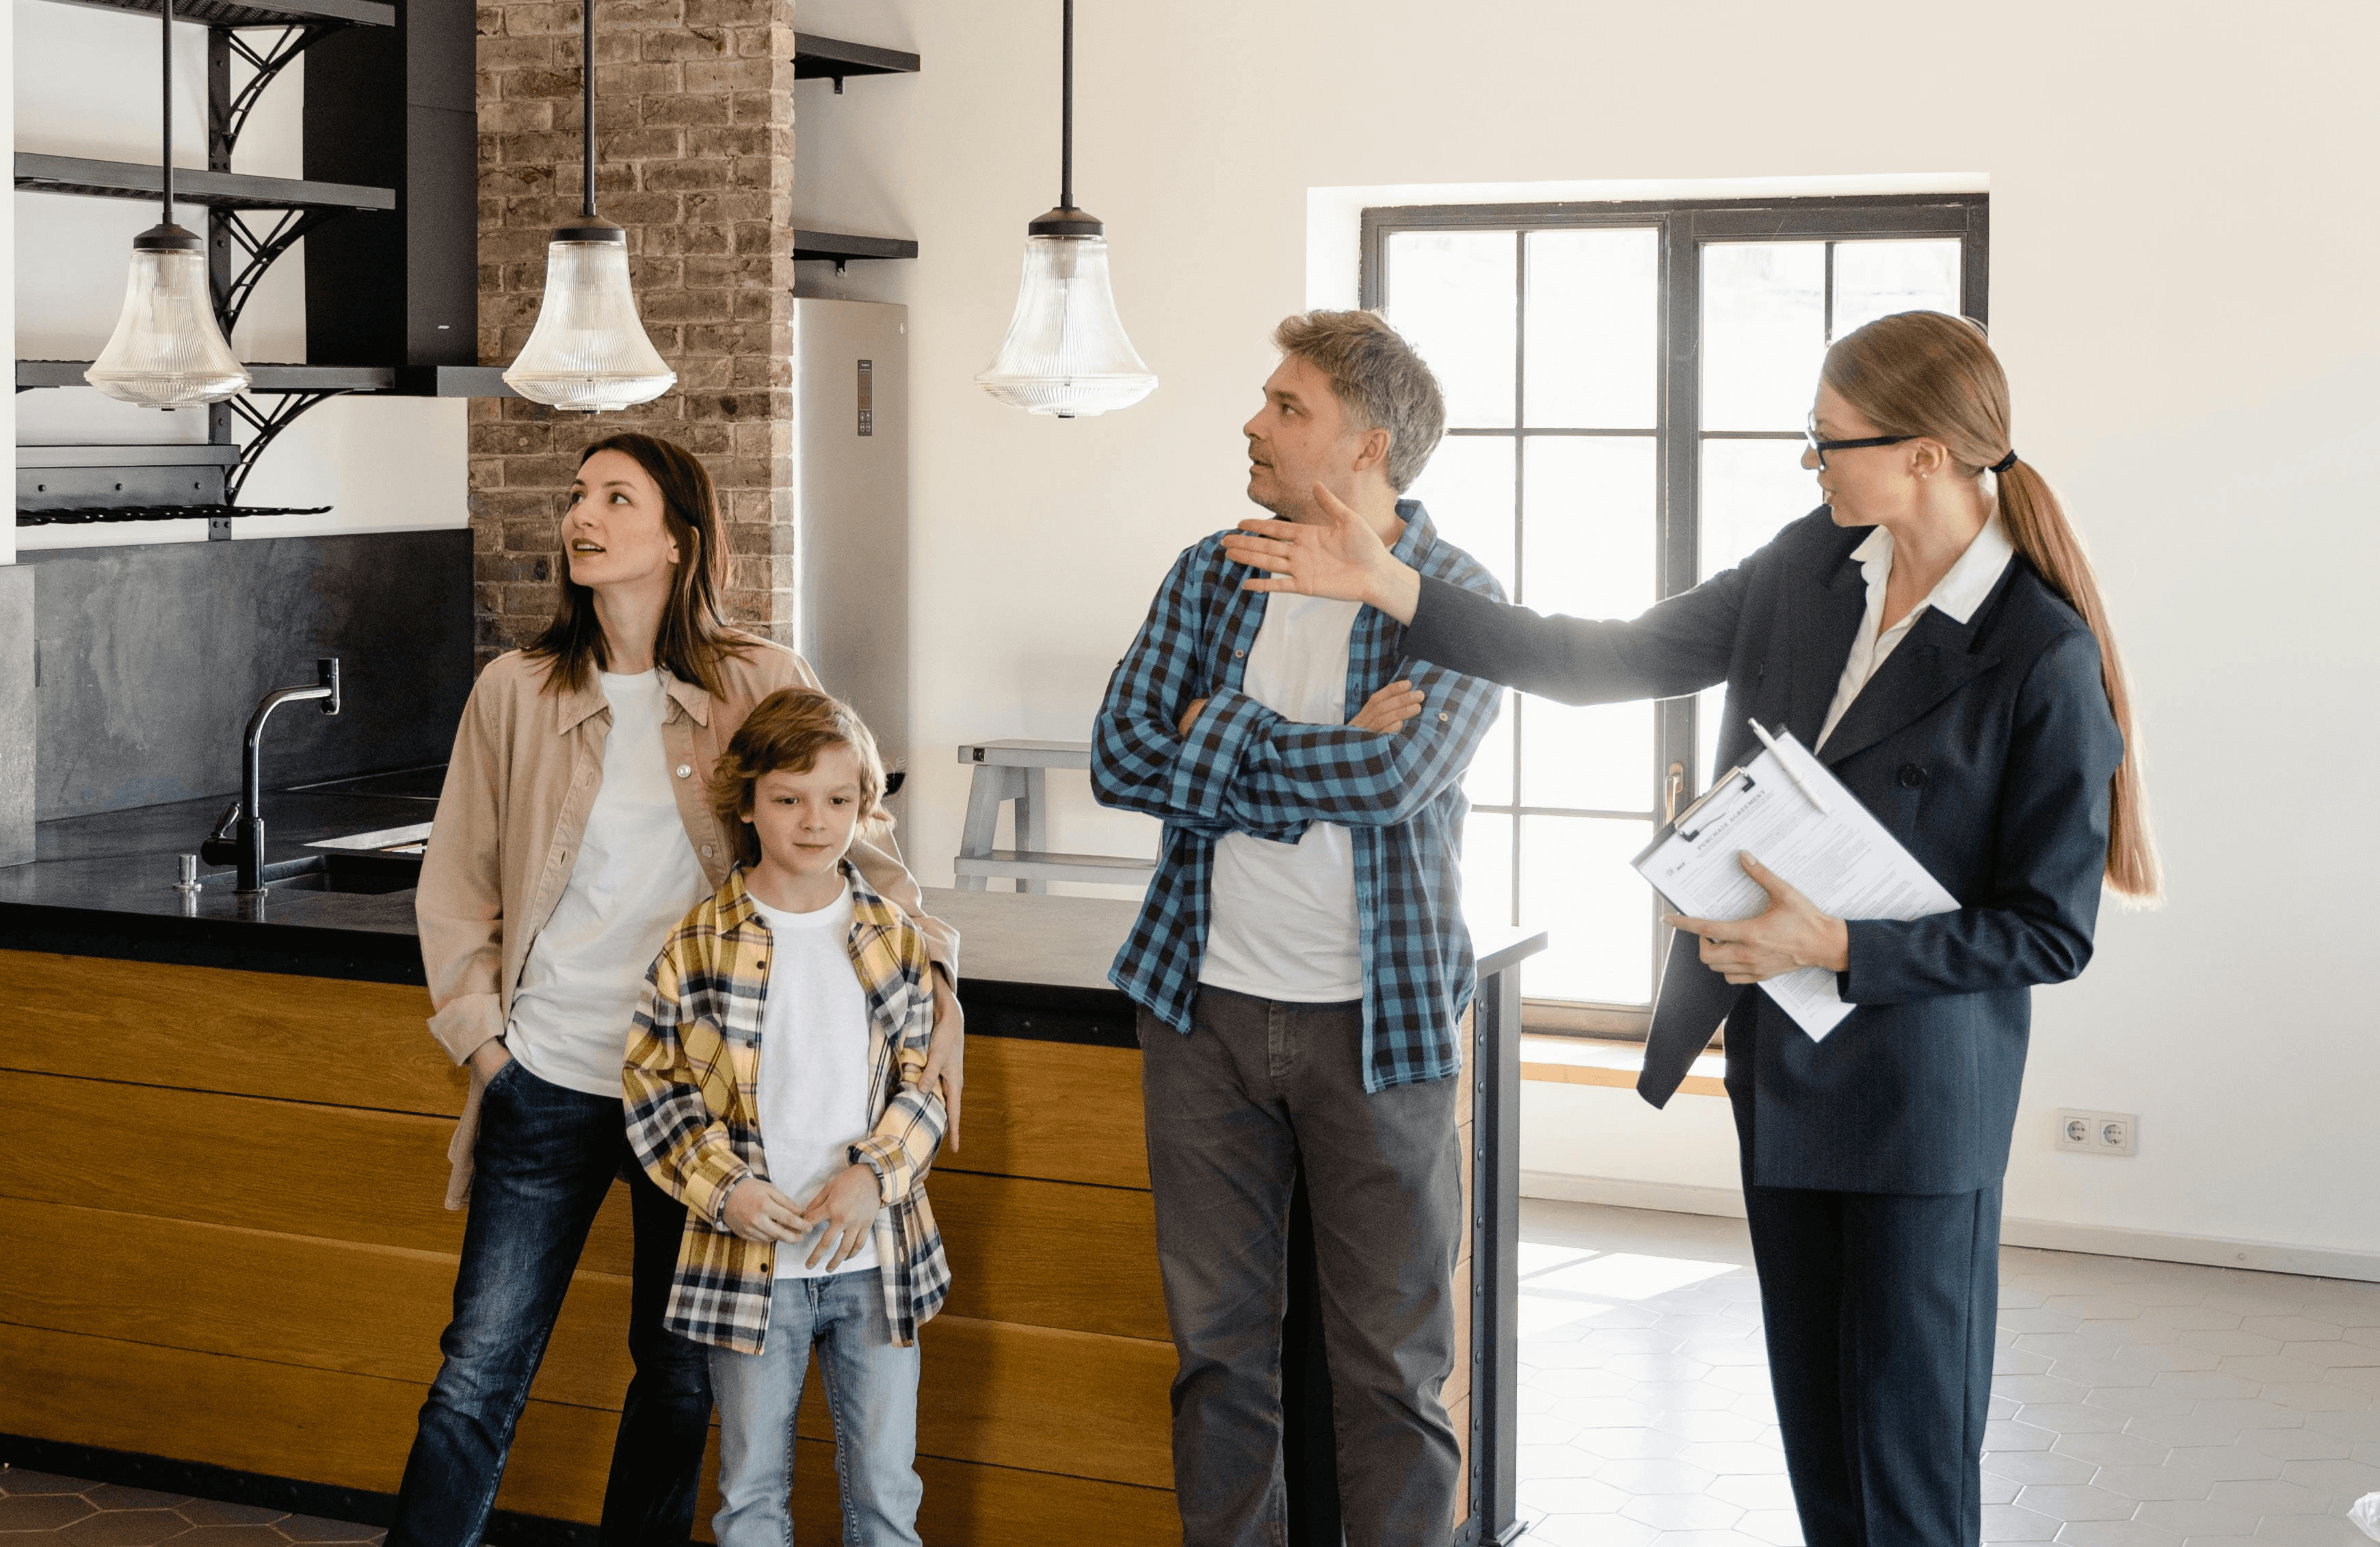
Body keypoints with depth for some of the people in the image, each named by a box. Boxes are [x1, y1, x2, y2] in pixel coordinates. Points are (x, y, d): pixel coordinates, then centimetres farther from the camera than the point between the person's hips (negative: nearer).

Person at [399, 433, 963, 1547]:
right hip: (549, 1082, 0)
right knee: (480, 1371, 1)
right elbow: (454, 884, 9)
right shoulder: (514, 692, 1)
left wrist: (929, 972, -8)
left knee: (679, 1375, 11)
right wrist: (483, 1035, 2)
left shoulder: (764, 689, -2)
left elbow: (856, 845, 5)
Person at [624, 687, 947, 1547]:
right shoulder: (702, 942, -5)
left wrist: (873, 1176, -13)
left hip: (877, 1255, 1)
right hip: (750, 1254, -1)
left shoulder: (892, 938, 1)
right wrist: (724, 1189, -13)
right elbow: (652, 1081, -2)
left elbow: (921, 1081, 4)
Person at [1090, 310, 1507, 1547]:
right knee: (1216, 1338, 12)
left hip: (1375, 1016, -3)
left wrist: (1216, 733, -12)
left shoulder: (1460, 600, -7)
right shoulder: (1211, 575, 5)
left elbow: (1396, 775, -23)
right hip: (1203, 1004, 4)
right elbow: (1118, 758, -6)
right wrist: (1332, 766, -15)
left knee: (1391, 1349, 5)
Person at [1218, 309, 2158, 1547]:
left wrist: (1839, 947, -21)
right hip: (1780, 1057, 7)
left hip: (1918, 1095, -7)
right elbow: (1610, 663, 6)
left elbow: (2051, 931, -14)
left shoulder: (2044, 659, -18)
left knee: (1906, 1445, 1)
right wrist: (1389, 587, 1)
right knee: (1813, 1425, 16)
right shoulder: (1809, 565, 1)